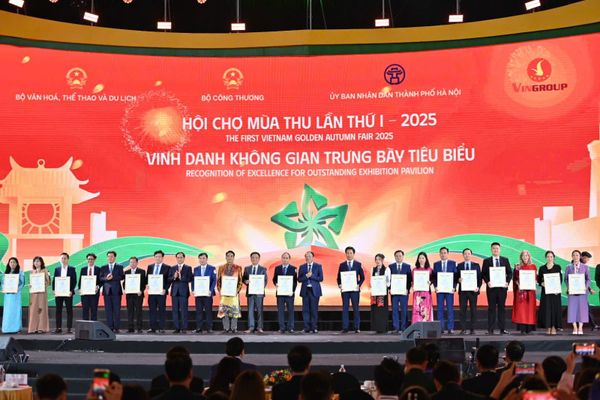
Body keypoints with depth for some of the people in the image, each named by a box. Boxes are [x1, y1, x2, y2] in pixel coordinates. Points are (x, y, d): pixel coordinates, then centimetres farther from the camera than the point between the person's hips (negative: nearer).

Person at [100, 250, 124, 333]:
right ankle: (109, 327, 3)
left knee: (116, 309, -4)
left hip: (116, 290, -2)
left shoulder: (119, 267, 8)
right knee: (108, 310, 1)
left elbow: (122, 277, -3)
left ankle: (116, 328, -3)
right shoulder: (103, 268, 14)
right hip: (107, 290, 2)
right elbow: (100, 278, 6)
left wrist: (113, 277, -13)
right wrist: (106, 278, -13)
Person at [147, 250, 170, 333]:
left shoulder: (167, 267, 2)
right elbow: (147, 278, 16)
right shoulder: (150, 267, 14)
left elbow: (169, 280, -1)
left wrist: (165, 289, -12)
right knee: (152, 310, 3)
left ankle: (161, 328, 2)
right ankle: (152, 327, 6)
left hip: (161, 292, -3)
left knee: (161, 310, 0)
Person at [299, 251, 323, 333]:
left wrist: (311, 276, -10)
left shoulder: (318, 266, 6)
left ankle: (314, 327, 2)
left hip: (315, 290, -2)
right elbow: (299, 279, 5)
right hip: (305, 290, 2)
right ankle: (307, 327, 3)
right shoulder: (302, 267, 12)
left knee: (314, 309, -2)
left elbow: (321, 278, -1)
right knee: (305, 309, -1)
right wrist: (306, 276, -11)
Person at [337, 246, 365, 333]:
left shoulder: (358, 264, 6)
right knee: (345, 308, 0)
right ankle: (345, 327, 1)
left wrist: (359, 285, -8)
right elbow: (339, 277, 10)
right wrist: (339, 285, -6)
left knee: (356, 308, 1)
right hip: (345, 289, 1)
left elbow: (362, 277, 7)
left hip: (355, 289, -1)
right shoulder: (342, 265, 9)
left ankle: (357, 327, 5)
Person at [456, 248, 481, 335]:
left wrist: (478, 287, -8)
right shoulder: (459, 266, 10)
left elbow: (479, 277, 5)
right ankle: (463, 329, 0)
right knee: (462, 310, -2)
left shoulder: (476, 265, 10)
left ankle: (472, 329, 5)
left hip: (473, 290, 0)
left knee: (473, 310, 1)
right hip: (462, 291, 0)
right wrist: (458, 280, -16)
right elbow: (456, 277, 7)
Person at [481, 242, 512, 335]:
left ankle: (502, 329, 5)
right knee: (492, 308, 0)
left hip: (502, 287, 1)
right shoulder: (486, 261, 6)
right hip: (491, 287, -1)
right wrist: (487, 282, -12)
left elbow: (509, 272, 8)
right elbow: (483, 274, 4)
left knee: (502, 307, 3)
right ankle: (490, 329, 1)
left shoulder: (505, 260, 9)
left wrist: (507, 282, -6)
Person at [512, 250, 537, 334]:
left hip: (530, 290, 1)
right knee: (521, 308, -7)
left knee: (529, 308, -1)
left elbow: (536, 278, 7)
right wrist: (518, 284, -13)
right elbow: (515, 278, 5)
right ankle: (522, 328, -9)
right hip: (520, 290, -1)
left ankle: (529, 328, 1)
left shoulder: (533, 266, 8)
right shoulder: (518, 267, 7)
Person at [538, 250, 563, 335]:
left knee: (555, 308, -4)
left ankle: (554, 328, 0)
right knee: (546, 308, -2)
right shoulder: (542, 268, 9)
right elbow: (539, 280, 8)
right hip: (545, 291, 1)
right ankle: (548, 328, 3)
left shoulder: (558, 267, 4)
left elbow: (561, 279, 1)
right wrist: (542, 283, -14)